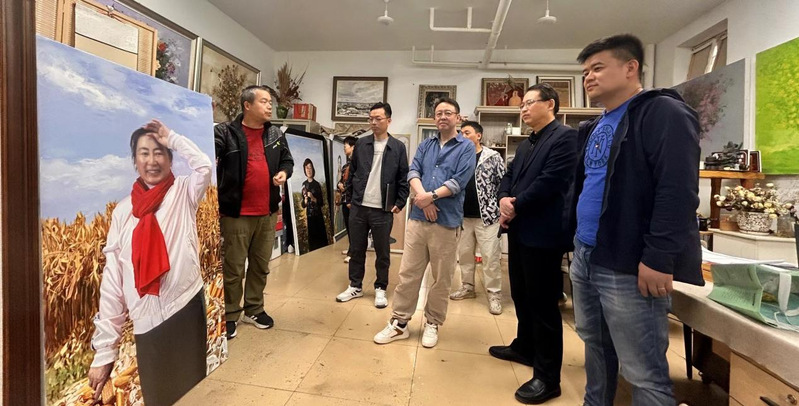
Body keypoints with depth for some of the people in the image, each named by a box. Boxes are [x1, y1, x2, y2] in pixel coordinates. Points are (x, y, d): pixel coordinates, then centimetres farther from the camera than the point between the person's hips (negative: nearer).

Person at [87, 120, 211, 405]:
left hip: (187, 307, -2)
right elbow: (112, 279, 2)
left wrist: (172, 139, -6)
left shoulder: (184, 193, 1)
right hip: (147, 321, 2)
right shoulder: (123, 210, 4)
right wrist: (104, 349, 0)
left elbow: (204, 165, -22)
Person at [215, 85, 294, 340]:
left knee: (261, 265, 15)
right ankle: (230, 315, 22)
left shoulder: (276, 134, 11)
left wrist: (284, 172, -1)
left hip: (268, 212, 5)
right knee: (233, 268, 5)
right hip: (236, 213, -5)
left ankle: (254, 309, 31)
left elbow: (287, 160, 21)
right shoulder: (225, 133, -6)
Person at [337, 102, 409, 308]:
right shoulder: (360, 144, 7)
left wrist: (399, 203, -4)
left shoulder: (398, 147, 0)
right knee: (356, 250, 11)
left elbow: (403, 179, 1)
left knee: (382, 252, 7)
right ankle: (355, 286, 27)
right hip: (359, 207, 3)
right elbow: (352, 172, 11)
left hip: (383, 210, -2)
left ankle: (380, 289, 22)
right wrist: (351, 197, 7)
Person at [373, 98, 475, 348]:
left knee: (441, 279, 8)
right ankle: (399, 323, 19)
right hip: (417, 218, 3)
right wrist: (423, 198, -15)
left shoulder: (466, 147, 1)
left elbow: (459, 181, -10)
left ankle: (432, 324, 26)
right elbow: (413, 172, 2)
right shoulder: (426, 145, 14)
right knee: (408, 273, 7)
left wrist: (431, 196, -14)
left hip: (447, 222, -3)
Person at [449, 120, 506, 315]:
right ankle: (467, 287, 28)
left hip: (487, 216, -5)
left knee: (490, 257, -1)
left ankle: (494, 294, 11)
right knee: (464, 254, 13)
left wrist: (501, 210, -9)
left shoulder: (493, 157, -3)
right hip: (464, 216, 5)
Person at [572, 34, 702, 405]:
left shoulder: (663, 113, -10)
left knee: (644, 372, 3)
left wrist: (658, 258, -23)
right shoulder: (594, 128, 17)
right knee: (595, 346, 21)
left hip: (627, 266, -8)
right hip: (585, 258, 9)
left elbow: (678, 190, -19)